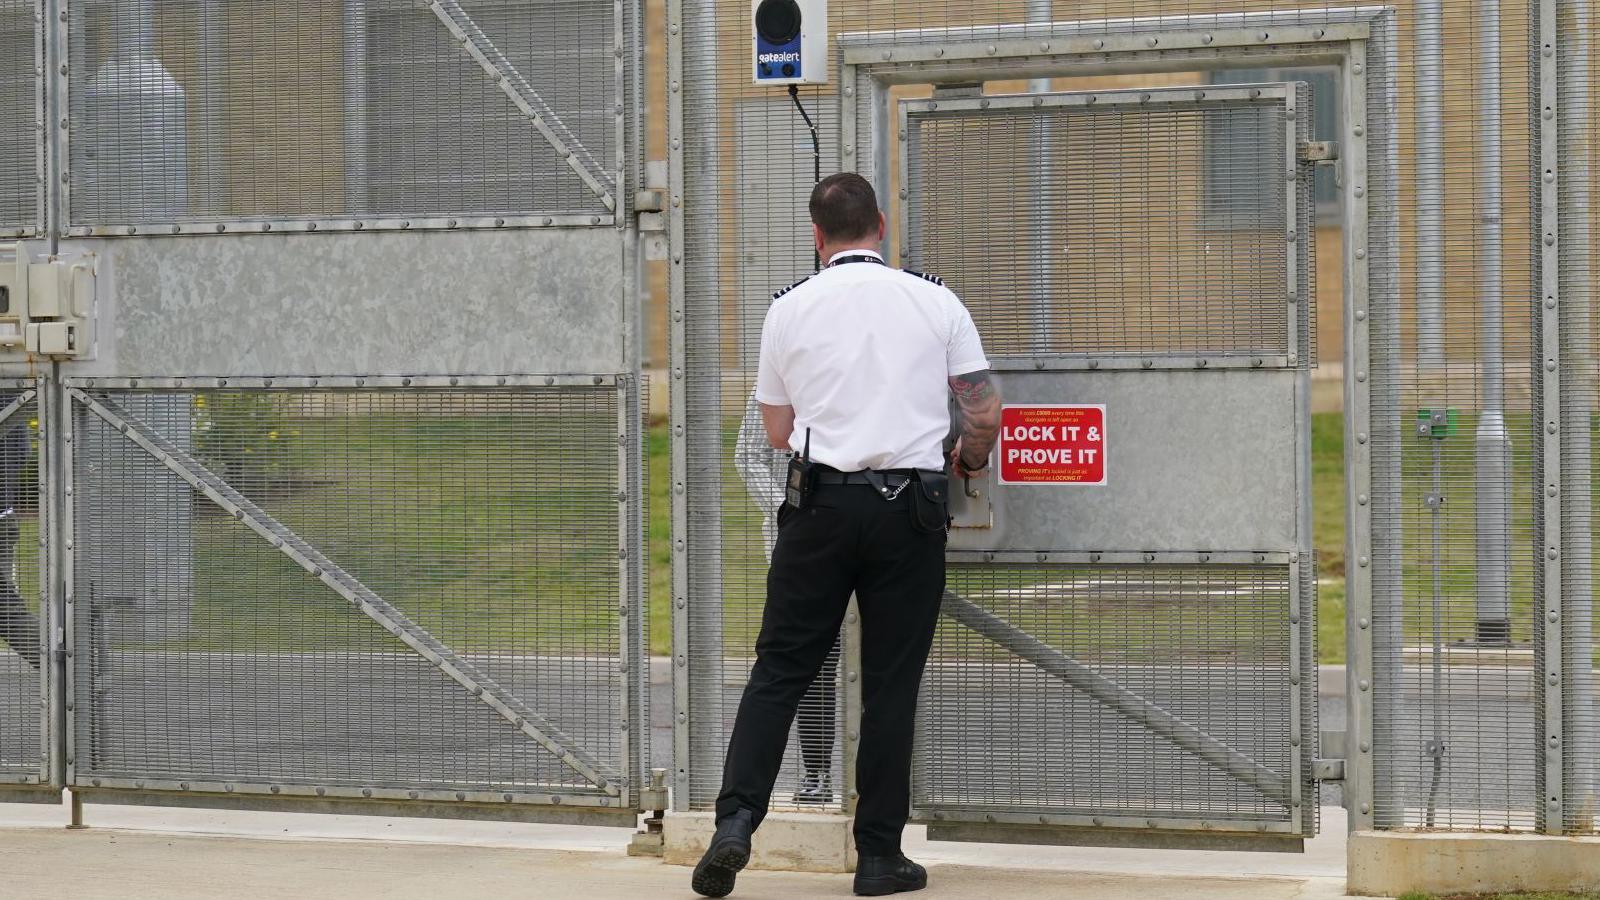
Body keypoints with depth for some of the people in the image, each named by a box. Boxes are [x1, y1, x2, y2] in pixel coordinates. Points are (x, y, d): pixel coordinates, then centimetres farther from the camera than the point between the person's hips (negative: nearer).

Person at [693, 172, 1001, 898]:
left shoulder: (789, 309, 3)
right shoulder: (936, 302, 1)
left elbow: (778, 431, 11)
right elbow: (985, 414, 2)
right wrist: (969, 458, 23)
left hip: (820, 503, 0)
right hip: (910, 507, 0)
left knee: (780, 670, 6)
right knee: (891, 685, 5)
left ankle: (736, 820, -9)